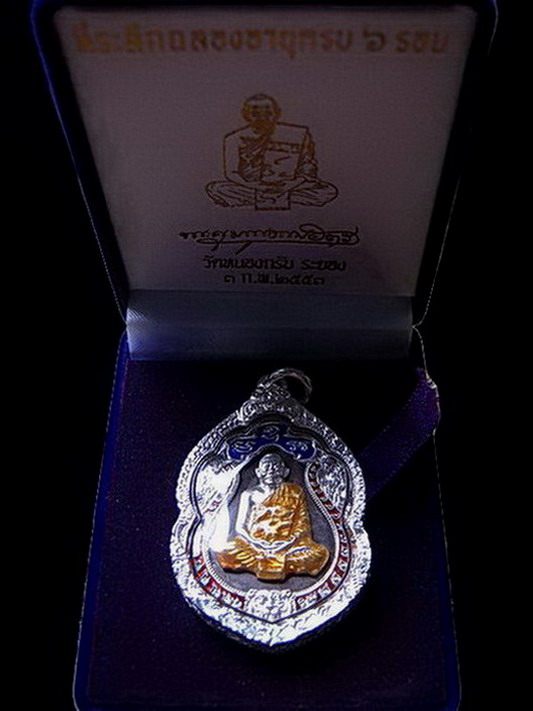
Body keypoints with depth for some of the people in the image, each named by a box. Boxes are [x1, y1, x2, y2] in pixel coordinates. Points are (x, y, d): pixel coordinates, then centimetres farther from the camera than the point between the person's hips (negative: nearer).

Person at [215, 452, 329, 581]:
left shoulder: (294, 492, 11)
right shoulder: (250, 495, 11)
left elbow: (302, 524, 4)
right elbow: (240, 527, 5)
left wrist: (289, 542, -15)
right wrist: (254, 543, -15)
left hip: (286, 544, 0)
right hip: (255, 545, 1)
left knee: (315, 555, -30)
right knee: (228, 553, -29)